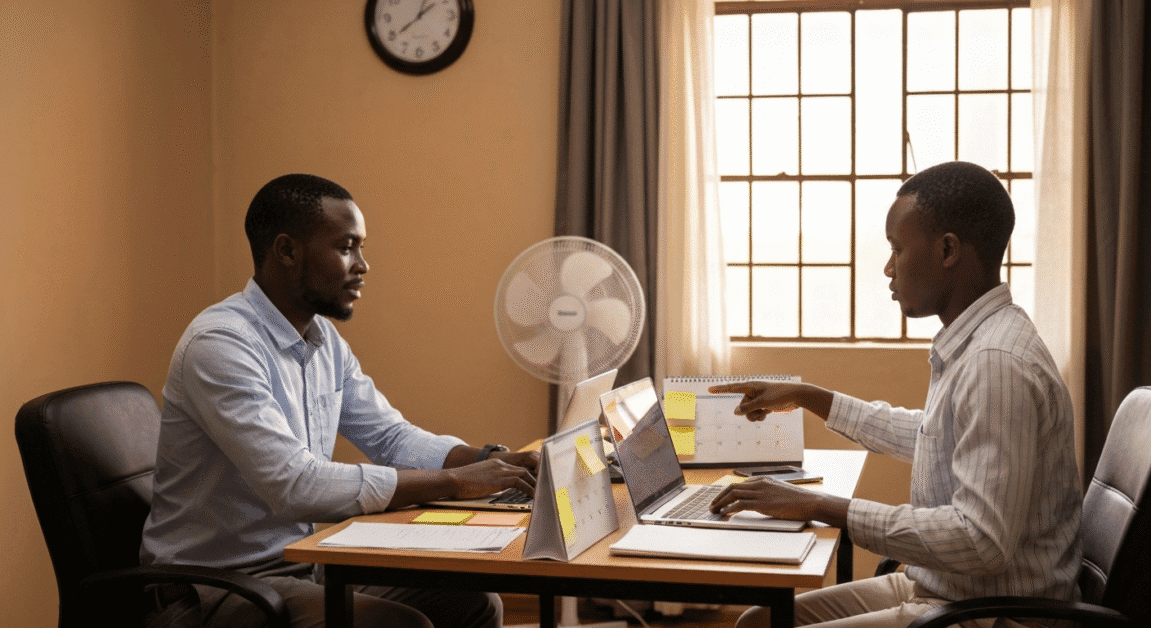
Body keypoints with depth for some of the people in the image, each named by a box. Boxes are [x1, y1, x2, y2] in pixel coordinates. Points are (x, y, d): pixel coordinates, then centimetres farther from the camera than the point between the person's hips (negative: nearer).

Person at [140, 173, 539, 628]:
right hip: (210, 588, -8)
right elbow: (295, 484, -30)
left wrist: (489, 462, -6)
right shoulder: (219, 344, -22)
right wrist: (454, 481, -25)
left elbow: (393, 437, 14)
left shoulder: (326, 341, 8)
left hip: (303, 565, 9)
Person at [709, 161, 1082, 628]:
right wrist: (808, 398, 30)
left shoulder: (998, 363, -24)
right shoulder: (970, 344, 10)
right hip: (938, 588, 10)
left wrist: (822, 507, -25)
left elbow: (981, 540, -30)